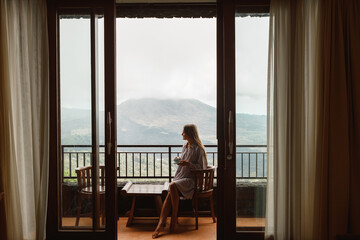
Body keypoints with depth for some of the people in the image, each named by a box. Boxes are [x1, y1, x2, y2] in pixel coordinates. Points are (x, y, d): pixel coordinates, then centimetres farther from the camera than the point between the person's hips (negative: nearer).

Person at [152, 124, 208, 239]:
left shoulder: (198, 149, -6)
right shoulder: (185, 146, 17)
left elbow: (201, 167, -8)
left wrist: (188, 164, -21)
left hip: (191, 180, -6)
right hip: (181, 177, 6)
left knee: (172, 186, -33)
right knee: (169, 194, -21)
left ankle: (174, 217, -19)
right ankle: (160, 225, -29)